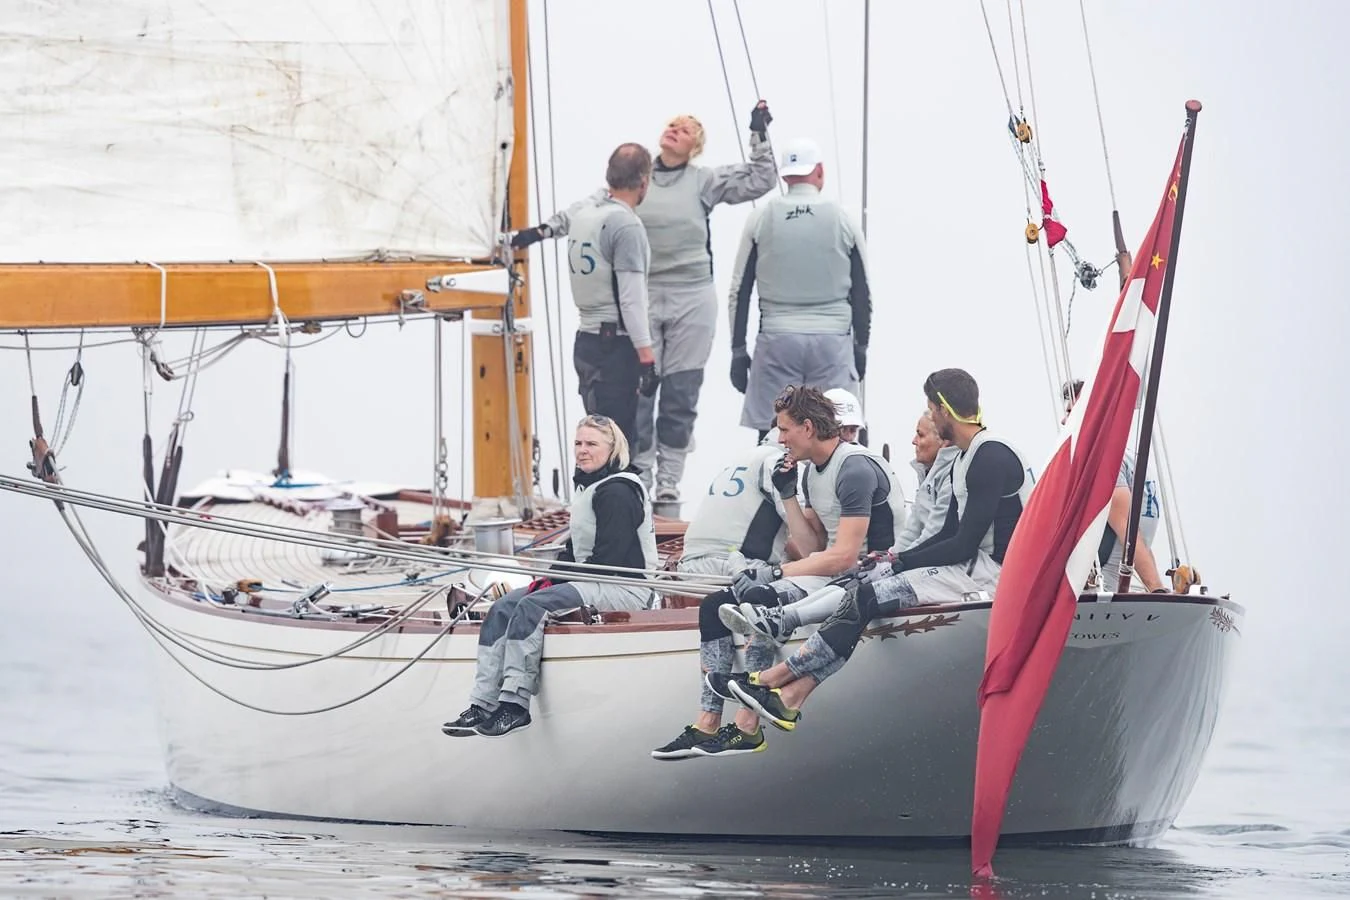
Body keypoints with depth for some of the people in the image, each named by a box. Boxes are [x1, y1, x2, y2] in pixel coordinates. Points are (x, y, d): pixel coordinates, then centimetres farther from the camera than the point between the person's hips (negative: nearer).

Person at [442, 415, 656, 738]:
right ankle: (482, 705, -12)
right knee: (503, 607, -3)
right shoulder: (587, 488, 18)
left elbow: (610, 557, -20)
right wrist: (550, 576, 2)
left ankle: (514, 704, -30)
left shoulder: (617, 492, -13)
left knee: (531, 606, -28)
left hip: (625, 588, -10)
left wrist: (558, 578, -15)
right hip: (593, 583, 10)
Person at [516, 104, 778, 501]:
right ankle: (639, 477, 6)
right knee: (638, 391, -2)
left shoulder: (705, 181, 4)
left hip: (691, 300, 0)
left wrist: (759, 134, -4)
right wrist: (542, 230, -3)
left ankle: (669, 480, 10)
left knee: (681, 394, 3)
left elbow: (759, 182, 4)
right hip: (642, 299, 0)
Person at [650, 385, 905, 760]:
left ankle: (748, 728, -20)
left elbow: (843, 556, -22)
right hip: (832, 572, 10)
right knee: (715, 606, 0)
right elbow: (814, 550, 10)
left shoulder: (856, 469, -16)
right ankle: (706, 726, -7)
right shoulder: (812, 471, 14)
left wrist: (775, 572, -20)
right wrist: (788, 495, 4)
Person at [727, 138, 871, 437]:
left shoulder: (761, 219, 2)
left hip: (776, 339, 0)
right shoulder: (843, 221, 2)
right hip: (833, 341, 0)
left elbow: (739, 291, 4)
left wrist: (738, 351, 11)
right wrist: (860, 348, 19)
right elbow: (862, 294, 7)